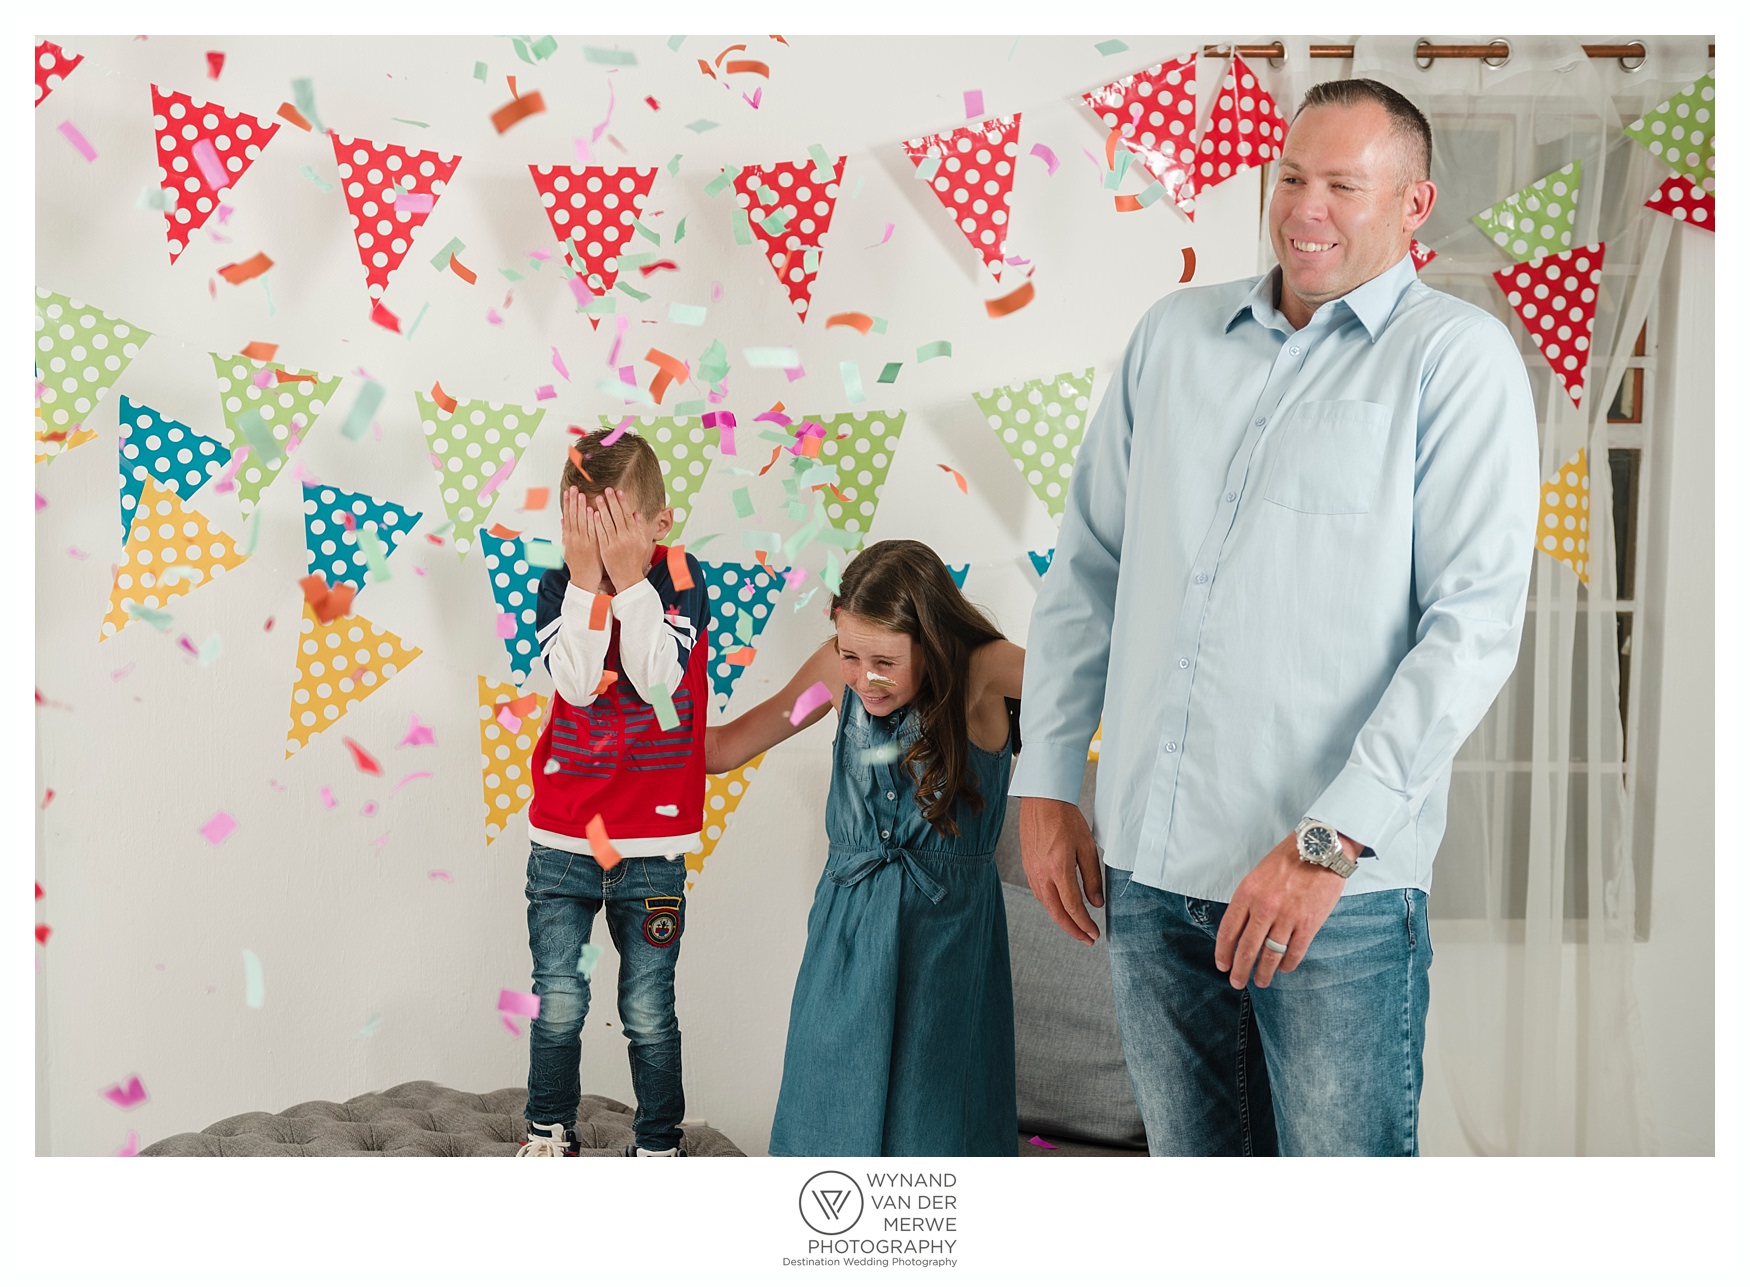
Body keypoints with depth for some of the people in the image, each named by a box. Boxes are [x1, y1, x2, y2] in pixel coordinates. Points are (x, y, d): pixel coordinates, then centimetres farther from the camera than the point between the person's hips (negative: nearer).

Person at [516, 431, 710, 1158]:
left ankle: (658, 1146, 23)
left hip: (651, 840, -1)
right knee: (558, 1003, 4)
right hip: (562, 834, 1)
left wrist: (629, 578, -20)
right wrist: (587, 578, -19)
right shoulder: (558, 587, 0)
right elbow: (575, 682, -16)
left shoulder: (681, 580, -4)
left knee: (649, 1012, 5)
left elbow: (657, 679, -19)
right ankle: (549, 1133, 25)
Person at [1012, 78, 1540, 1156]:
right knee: (1192, 1159, 16)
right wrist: (1047, 784, 11)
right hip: (1148, 867, 5)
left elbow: (1476, 620, -11)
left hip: (1343, 881, -4)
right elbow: (1088, 566, 16)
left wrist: (1330, 840, -17)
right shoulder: (1173, 335, 12)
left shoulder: (1459, 358, -3)